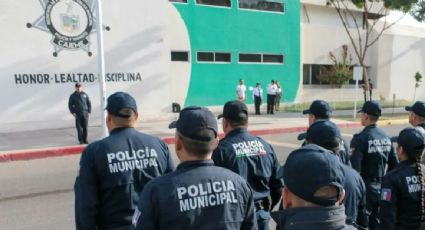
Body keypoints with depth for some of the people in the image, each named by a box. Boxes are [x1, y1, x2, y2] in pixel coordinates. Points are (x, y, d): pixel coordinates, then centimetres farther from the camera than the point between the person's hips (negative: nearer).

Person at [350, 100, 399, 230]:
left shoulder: (360, 139, -17)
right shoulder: (386, 138, 3)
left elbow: (354, 169, -22)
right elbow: (395, 165, 9)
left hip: (365, 190, -6)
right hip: (381, 190, 6)